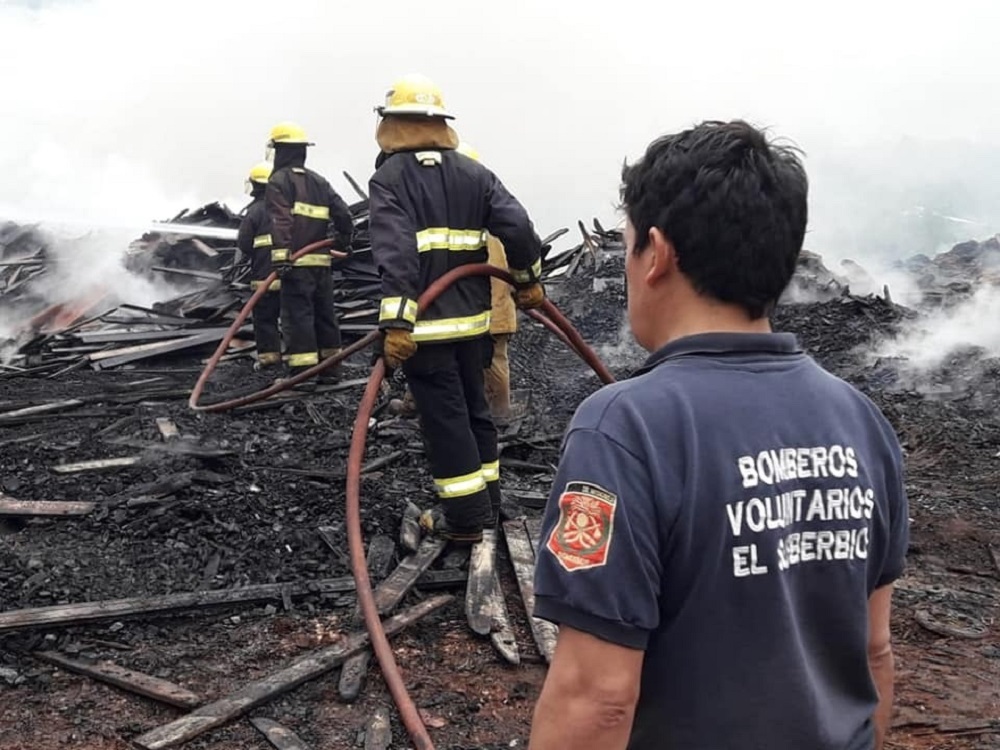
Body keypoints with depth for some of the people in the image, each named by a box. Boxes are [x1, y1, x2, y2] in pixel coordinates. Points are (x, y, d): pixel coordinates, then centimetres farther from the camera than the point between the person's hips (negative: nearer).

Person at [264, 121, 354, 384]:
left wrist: (281, 257, -24)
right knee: (324, 314, 13)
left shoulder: (279, 180, -3)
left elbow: (280, 221, -17)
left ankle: (303, 373, -11)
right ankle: (330, 368, 19)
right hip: (322, 261, 7)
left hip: (297, 262, -7)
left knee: (297, 316, -7)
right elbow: (343, 215, 14)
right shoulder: (320, 181, 17)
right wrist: (344, 242, 28)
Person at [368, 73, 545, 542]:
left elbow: (395, 254, -21)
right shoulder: (473, 174, 8)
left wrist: (396, 322, -26)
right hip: (473, 318, 6)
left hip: (426, 324, -5)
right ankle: (486, 503, 29)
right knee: (473, 408, 19)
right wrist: (529, 279, 11)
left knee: (443, 417, 2)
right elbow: (516, 225, -1)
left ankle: (465, 517, 8)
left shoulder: (388, 179, -8)